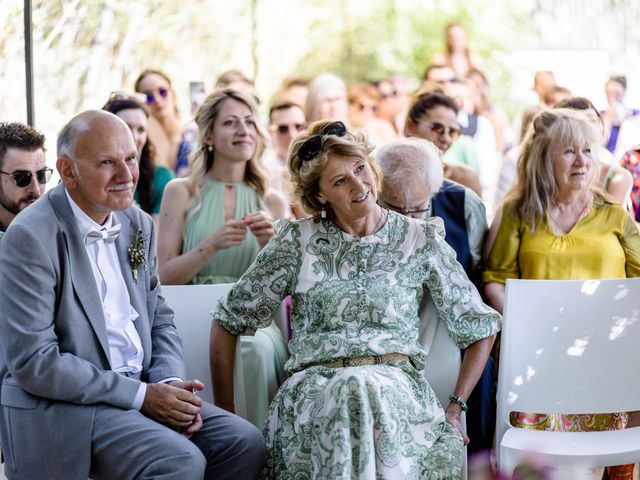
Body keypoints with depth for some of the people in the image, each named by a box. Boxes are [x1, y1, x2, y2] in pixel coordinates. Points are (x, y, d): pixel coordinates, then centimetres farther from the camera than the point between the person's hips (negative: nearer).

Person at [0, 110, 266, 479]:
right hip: (61, 406, -7)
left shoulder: (138, 225, 8)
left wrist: (169, 383, -5)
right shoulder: (33, 237, -15)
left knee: (246, 444, -6)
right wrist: (142, 395, -17)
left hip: (143, 389, 7)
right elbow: (34, 362, -18)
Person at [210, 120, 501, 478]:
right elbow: (229, 323, 13)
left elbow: (481, 328, 16)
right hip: (316, 388, 0)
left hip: (398, 385, 0)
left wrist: (456, 407, 5)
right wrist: (225, 416, 7)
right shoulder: (297, 242, 9)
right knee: (352, 392, -37)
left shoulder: (421, 240, 10)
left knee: (372, 394, -37)